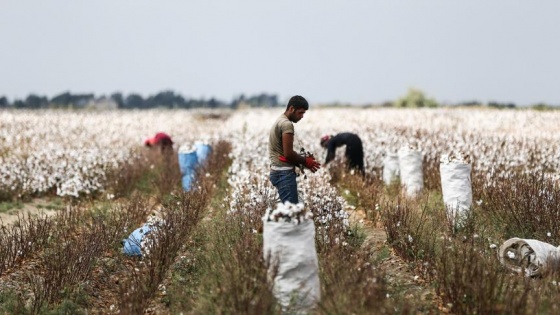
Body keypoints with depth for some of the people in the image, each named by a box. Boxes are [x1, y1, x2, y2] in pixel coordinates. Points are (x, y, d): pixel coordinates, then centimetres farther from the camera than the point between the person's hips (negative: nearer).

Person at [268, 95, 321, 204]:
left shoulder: (279, 121, 17)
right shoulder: (287, 124, -15)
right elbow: (288, 154, -19)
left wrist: (303, 160, 10)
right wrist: (305, 161, -4)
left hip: (278, 171, 10)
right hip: (284, 173, -10)